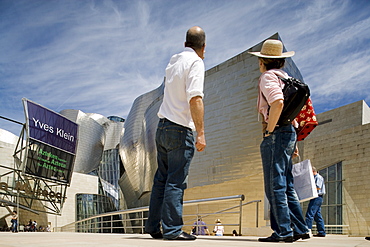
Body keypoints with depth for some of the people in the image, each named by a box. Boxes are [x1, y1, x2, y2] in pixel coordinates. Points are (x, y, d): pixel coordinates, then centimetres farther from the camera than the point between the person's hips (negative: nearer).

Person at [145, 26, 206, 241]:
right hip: (180, 129, -8)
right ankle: (172, 229, 1)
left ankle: (154, 226, 17)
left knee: (162, 179, 12)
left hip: (163, 127, 8)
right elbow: (195, 98, -19)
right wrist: (201, 133, -21)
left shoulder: (174, 61, 16)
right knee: (176, 181, -4)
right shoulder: (195, 63, -7)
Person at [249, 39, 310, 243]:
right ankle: (300, 229, 16)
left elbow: (277, 102, -25)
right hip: (289, 133, 9)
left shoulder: (268, 76, -5)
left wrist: (269, 130, -16)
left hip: (276, 135, -9)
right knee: (286, 186, 13)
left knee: (275, 186, -6)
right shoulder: (285, 77, 21)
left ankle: (283, 231, -3)